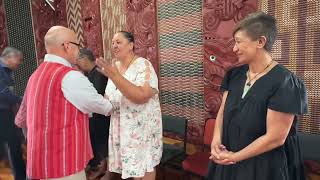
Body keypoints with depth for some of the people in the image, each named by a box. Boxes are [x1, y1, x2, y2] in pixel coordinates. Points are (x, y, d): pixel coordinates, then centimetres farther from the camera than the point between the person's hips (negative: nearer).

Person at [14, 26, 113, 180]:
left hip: (42, 160, 9)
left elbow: (21, 120, 15)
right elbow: (103, 107, -9)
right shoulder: (70, 76, -20)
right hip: (63, 162, -8)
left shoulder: (36, 76, 6)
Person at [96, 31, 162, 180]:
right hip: (121, 126, 6)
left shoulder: (143, 65, -15)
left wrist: (114, 76, -32)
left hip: (142, 127, -6)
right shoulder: (114, 66, 5)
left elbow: (141, 96, -31)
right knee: (131, 164, 17)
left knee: (144, 166, 8)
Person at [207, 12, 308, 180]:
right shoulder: (234, 75, 1)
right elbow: (223, 111, 3)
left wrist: (235, 157, -14)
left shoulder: (284, 83, -20)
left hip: (264, 167, -6)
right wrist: (216, 140, -13)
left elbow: (275, 138, -21)